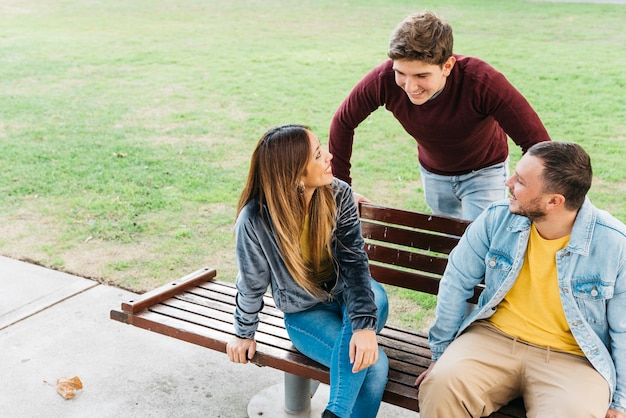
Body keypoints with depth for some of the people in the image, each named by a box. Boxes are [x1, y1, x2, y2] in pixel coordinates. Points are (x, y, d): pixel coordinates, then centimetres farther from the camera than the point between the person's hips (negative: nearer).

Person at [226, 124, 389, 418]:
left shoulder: (339, 195, -15)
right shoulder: (255, 220, -24)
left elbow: (354, 261, -21)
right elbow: (252, 284, -8)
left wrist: (364, 324, -35)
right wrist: (244, 334, 7)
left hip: (344, 295, 4)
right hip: (304, 314, -3)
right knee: (374, 363, -28)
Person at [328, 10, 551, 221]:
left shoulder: (482, 82, -38)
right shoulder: (383, 79, -31)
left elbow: (538, 143, -33)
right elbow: (342, 123, -14)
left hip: (485, 171, -3)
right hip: (433, 172, 3)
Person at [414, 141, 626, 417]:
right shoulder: (497, 219, -6)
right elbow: (456, 282, 3)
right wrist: (441, 353, 7)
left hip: (571, 357, -1)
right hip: (494, 337, 2)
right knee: (441, 384, -26)